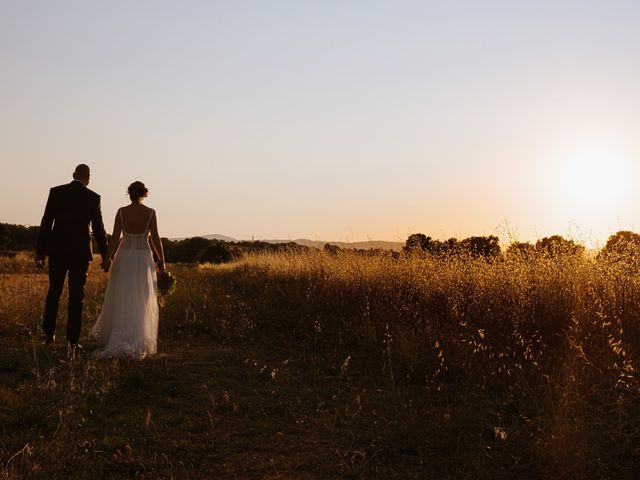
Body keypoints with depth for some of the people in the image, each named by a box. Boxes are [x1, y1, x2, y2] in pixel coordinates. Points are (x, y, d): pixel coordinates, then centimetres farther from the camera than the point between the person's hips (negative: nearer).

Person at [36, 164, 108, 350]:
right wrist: (105, 256, 5)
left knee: (54, 292, 16)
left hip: (57, 250, 2)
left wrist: (40, 251, 3)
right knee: (76, 296, 4)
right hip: (80, 251, -2)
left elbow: (46, 223, -1)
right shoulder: (93, 197, -3)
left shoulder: (56, 192, 1)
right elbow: (98, 229, -3)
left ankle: (48, 334, 18)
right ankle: (72, 340, 4)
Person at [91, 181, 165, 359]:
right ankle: (139, 342, 3)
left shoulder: (121, 212, -4)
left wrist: (107, 259, -3)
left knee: (120, 300, 14)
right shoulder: (150, 213, -7)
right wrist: (161, 261, 2)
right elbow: (155, 239, -7)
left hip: (123, 258, 1)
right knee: (141, 303, 6)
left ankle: (110, 336, 27)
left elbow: (115, 238, -7)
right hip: (143, 259, -1)